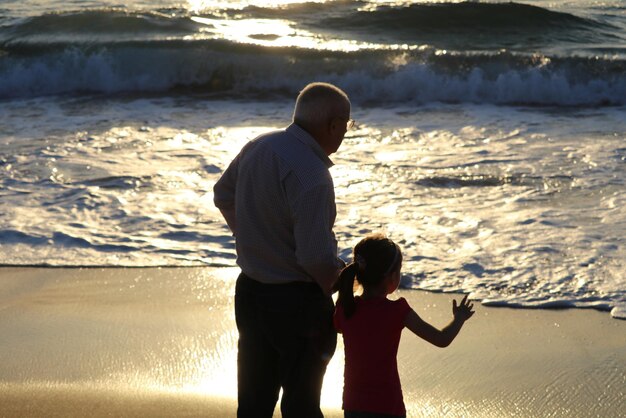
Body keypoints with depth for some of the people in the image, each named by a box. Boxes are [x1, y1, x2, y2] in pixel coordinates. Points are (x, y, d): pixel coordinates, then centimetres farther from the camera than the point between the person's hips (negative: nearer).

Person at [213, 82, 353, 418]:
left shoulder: (256, 147, 0)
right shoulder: (312, 176, -26)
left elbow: (223, 195, 18)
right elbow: (316, 257, -28)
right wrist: (340, 279, -8)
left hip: (249, 290, 8)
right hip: (296, 302, -8)